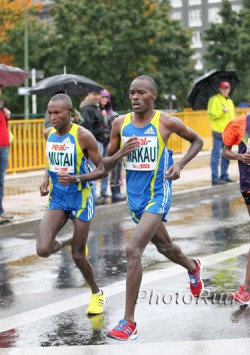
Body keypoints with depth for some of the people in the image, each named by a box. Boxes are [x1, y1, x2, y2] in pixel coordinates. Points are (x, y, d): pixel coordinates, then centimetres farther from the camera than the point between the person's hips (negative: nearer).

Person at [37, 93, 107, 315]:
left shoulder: (83, 136, -17)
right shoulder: (48, 133, 0)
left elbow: (103, 170, -14)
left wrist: (75, 178, -28)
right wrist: (46, 179, 1)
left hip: (81, 198, -4)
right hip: (57, 198, 4)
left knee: (78, 255, 2)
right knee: (43, 250, -14)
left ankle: (97, 293, 29)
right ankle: (63, 245, 23)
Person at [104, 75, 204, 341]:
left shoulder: (166, 122, -10)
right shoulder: (120, 123, 0)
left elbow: (197, 141, 7)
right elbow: (106, 165, 6)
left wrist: (180, 164, -8)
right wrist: (120, 153, -15)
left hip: (157, 196, -6)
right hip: (135, 198, 6)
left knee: (133, 250, -22)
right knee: (164, 247, 26)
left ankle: (129, 322, -16)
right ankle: (192, 267, 61)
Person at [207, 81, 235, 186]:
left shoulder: (230, 101, 20)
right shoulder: (214, 99, -4)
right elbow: (211, 115, -11)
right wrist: (222, 111, -24)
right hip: (218, 132, -8)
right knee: (216, 155, -6)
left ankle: (224, 176, 18)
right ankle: (215, 178, -6)